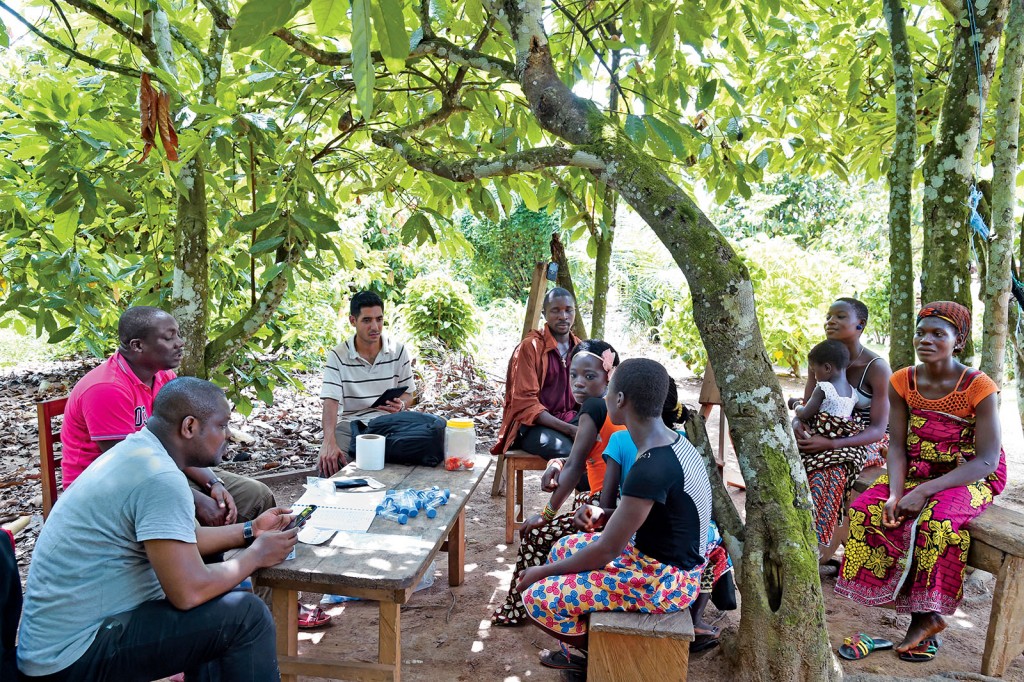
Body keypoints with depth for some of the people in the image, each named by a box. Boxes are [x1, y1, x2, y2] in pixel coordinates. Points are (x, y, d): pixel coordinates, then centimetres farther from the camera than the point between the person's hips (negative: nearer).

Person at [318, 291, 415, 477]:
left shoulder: (398, 350, 2)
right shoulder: (338, 356, -4)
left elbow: (408, 394, 10)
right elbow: (331, 401, -14)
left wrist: (401, 405, -16)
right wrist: (329, 442, -31)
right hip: (350, 424, -1)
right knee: (328, 463, -28)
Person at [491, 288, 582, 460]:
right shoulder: (529, 347, -8)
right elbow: (526, 404, -14)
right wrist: (567, 429, -23)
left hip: (571, 421, 6)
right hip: (533, 424, -5)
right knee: (566, 451, -35)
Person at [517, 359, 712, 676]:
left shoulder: (651, 469, -30)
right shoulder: (673, 442, -1)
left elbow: (606, 551, -23)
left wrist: (544, 572, -10)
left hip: (664, 580, -9)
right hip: (667, 558, 9)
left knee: (538, 598, -12)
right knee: (563, 548, 19)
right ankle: (584, 650, 27)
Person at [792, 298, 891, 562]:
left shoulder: (877, 368, -14)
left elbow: (878, 429, -18)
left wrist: (831, 444, -31)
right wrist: (798, 424, -23)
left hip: (866, 441, -5)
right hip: (828, 436, 5)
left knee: (828, 470, -35)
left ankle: (819, 548, -20)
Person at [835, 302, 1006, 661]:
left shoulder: (979, 387, -18)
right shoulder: (903, 382, -5)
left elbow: (987, 461, -20)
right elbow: (897, 446, -5)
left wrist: (924, 491, -29)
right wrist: (896, 493, -23)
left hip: (972, 476, -4)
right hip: (918, 469, 5)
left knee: (937, 520, -34)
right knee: (866, 509, -19)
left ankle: (925, 614, -10)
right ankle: (925, 617, -9)